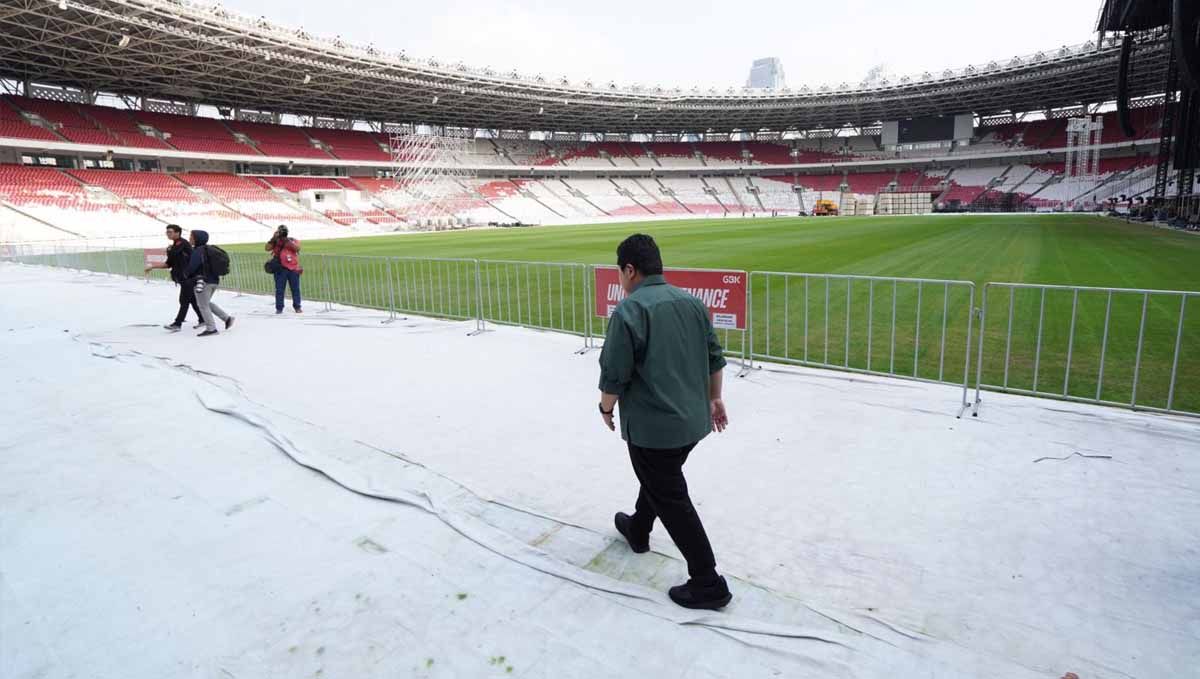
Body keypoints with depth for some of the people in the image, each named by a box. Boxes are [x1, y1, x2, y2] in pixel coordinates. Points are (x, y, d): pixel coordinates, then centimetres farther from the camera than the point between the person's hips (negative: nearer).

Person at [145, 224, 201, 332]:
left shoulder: (182, 242, -10)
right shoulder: (175, 246, 16)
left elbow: (172, 253, -22)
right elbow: (168, 264, 17)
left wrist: (169, 250, 1)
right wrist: (152, 267, 9)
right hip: (183, 277, 9)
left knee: (184, 301, -7)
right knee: (192, 299, 14)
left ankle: (177, 324, -7)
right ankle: (202, 320, 22)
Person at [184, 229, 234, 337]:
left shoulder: (197, 251, -16)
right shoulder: (208, 249, 11)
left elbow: (192, 266, -18)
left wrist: (186, 274, 3)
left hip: (203, 281, -9)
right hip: (214, 280, 9)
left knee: (203, 306, 2)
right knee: (207, 303, 23)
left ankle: (211, 328, 3)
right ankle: (227, 318, 15)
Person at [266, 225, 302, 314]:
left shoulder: (293, 241, 9)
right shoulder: (275, 242, 8)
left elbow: (297, 248, -11)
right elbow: (267, 248, -7)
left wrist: (287, 240, -15)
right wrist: (274, 238, -12)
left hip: (293, 269, 0)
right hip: (281, 269, 0)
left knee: (295, 289, 5)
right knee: (279, 289, 0)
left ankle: (297, 307, 14)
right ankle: (279, 308, 5)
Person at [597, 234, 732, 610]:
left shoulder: (628, 311, -18)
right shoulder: (691, 302, 5)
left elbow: (614, 375, -18)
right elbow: (714, 357, 11)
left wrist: (606, 409, 0)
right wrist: (714, 398, 21)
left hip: (652, 426, -8)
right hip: (693, 419, 8)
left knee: (671, 499, 4)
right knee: (658, 478, 28)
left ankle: (708, 583, 11)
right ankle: (637, 530, 51)